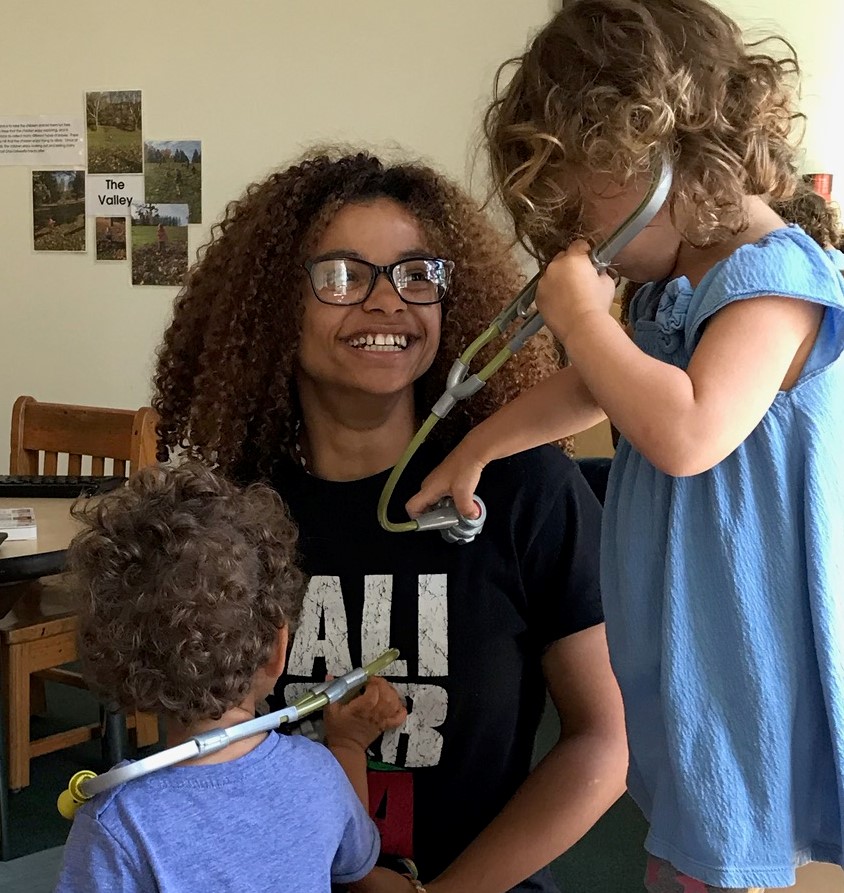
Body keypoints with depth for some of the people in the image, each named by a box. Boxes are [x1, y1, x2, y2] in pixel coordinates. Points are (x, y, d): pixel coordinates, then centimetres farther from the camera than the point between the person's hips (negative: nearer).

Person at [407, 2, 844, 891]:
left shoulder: (773, 278, -21)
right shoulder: (672, 285, 7)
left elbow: (687, 433, -35)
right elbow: (594, 386, 23)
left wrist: (579, 312, -23)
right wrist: (471, 452, 25)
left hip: (745, 664, -9)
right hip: (681, 652, 9)